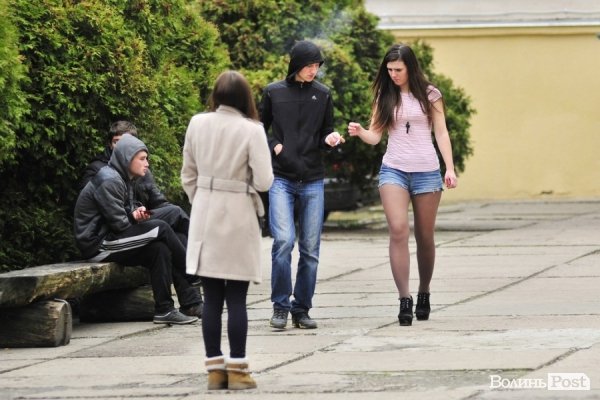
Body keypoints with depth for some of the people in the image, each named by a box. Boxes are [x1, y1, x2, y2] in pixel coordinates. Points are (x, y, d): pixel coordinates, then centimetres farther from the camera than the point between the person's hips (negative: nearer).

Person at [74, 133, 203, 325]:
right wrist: (135, 217, -1)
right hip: (98, 245, -9)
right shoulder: (109, 181, -16)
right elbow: (119, 223, -19)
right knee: (160, 228, -15)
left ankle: (164, 310, -13)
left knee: (160, 250, -11)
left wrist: (135, 214, -4)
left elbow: (125, 216, 19)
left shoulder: (123, 179, 16)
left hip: (109, 239, 9)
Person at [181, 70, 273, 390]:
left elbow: (188, 176, 7)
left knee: (211, 298, 7)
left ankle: (215, 369, 7)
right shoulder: (251, 130, -11)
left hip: (205, 217, 3)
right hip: (238, 217, -3)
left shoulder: (197, 124, 0)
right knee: (236, 298, 2)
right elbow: (263, 181, -12)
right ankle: (237, 369, 2)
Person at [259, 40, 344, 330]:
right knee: (284, 240, -17)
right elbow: (259, 130, 13)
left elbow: (325, 136, 14)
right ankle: (280, 307, -5)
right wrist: (275, 147, -5)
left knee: (310, 249, 2)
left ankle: (302, 309, 11)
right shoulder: (273, 92, 3)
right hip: (281, 179, -2)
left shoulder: (323, 94, 8)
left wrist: (330, 140, -8)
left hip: (313, 180, 2)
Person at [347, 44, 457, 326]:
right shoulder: (385, 97, 7)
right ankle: (404, 300, -19)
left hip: (426, 171, 0)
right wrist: (359, 132, -19)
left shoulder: (429, 95, 4)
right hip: (393, 170, 0)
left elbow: (441, 133, 6)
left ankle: (423, 295, 25)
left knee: (424, 237, 7)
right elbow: (375, 136, 3)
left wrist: (450, 168, -2)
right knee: (398, 231, -16)